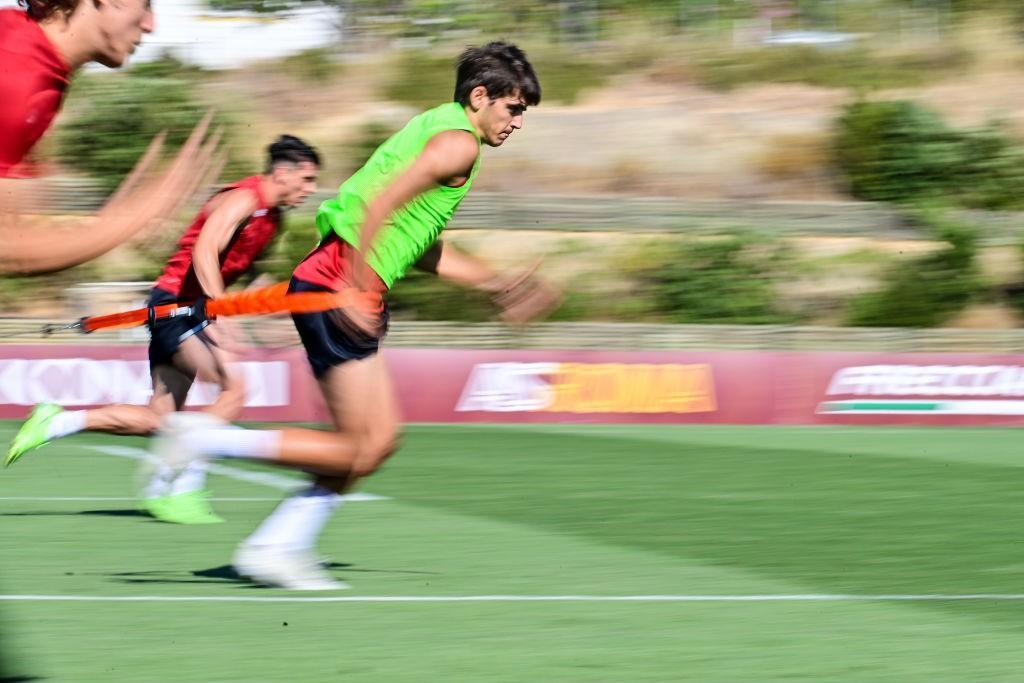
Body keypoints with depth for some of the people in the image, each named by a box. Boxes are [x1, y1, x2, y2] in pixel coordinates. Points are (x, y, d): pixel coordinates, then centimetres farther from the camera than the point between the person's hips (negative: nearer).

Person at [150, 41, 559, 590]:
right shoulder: (459, 143, -7)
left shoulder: (436, 130, 24)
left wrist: (496, 282, 28)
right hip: (338, 283, -10)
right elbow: (382, 203, -20)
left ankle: (276, 548, 12)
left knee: (378, 441, 11)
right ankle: (204, 440, -11)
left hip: (343, 289, 10)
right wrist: (357, 287, -25)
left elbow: (423, 250, 29)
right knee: (360, 451, -9)